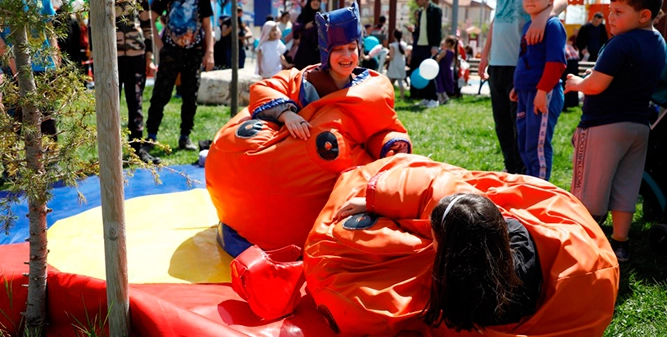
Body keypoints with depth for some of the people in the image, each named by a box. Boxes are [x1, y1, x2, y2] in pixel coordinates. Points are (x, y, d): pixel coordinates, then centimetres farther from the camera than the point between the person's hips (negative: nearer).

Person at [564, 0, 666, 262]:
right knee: (625, 189, 13)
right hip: (638, 126, 8)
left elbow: (596, 85, -23)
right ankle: (620, 244, 19)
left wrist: (575, 83, -4)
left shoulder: (622, 43, -20)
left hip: (604, 126, -8)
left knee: (588, 190, 3)